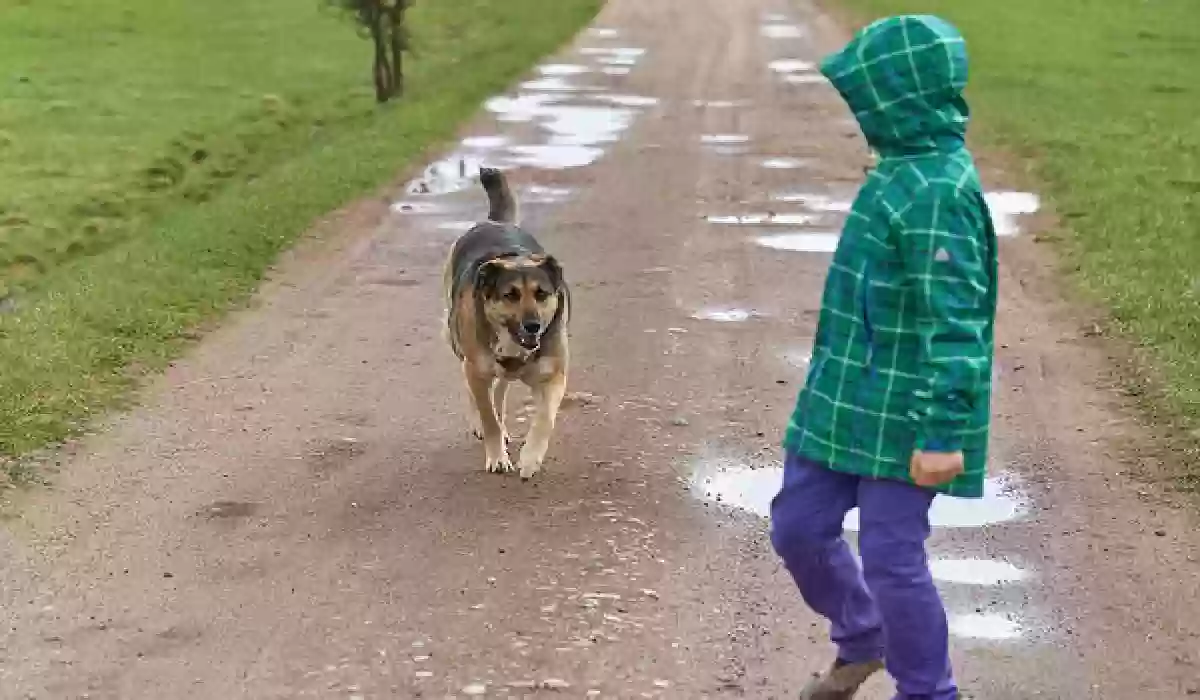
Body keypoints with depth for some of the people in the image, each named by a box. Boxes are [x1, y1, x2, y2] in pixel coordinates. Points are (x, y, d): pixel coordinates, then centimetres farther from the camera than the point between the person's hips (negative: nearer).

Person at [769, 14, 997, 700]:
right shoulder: (904, 172, 9)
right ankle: (861, 641, 38)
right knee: (799, 527, 15)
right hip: (846, 402, 10)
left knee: (892, 557, -2)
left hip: (905, 418, -9)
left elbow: (955, 323, -23)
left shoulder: (940, 191, -22)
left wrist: (943, 433, -23)